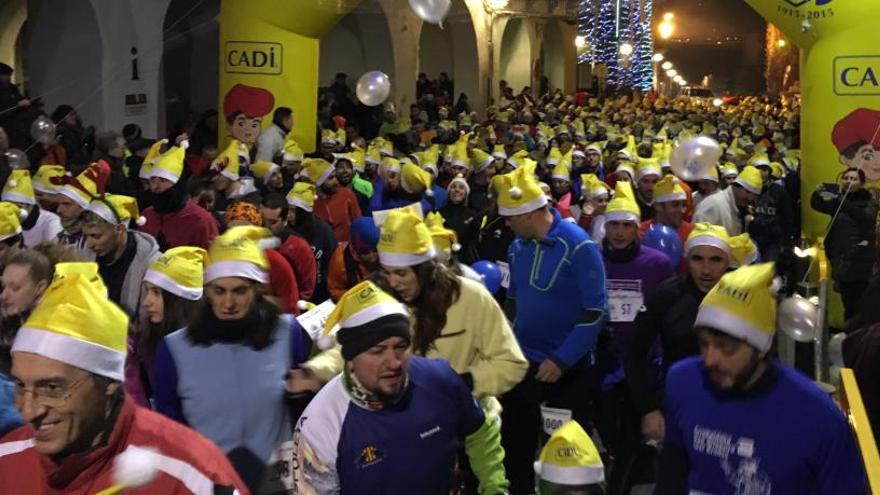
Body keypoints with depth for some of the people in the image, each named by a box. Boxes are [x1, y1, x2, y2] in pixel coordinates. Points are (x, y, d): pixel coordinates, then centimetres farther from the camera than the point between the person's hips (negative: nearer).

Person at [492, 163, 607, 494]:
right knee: (515, 442, 13)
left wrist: (561, 360, -20)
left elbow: (595, 311, -18)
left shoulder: (579, 247, -18)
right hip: (523, 360, 6)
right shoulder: (518, 246, 2)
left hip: (568, 366, -6)